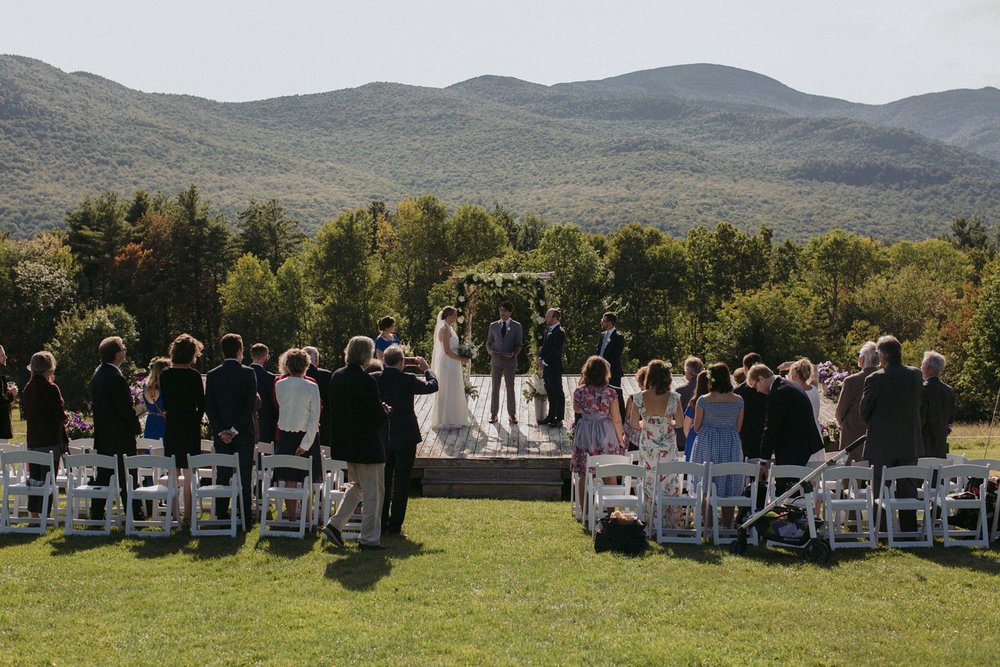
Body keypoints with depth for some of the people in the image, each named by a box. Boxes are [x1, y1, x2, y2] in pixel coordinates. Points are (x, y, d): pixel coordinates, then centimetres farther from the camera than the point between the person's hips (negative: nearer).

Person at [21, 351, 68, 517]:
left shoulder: (28, 388, 6)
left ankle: (34, 515, 16)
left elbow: (27, 414, 13)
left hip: (33, 440, 6)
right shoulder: (51, 388, -14)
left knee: (34, 478, 12)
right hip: (51, 441, -6)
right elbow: (61, 415, -13)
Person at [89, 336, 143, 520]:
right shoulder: (115, 378, -19)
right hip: (120, 436, -9)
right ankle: (135, 516, 2)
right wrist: (137, 428, -4)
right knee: (128, 477, -2)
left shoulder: (98, 374, 10)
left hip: (102, 434, 9)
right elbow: (126, 408, -18)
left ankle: (96, 515, 15)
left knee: (103, 476, 12)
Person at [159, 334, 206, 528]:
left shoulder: (165, 374, 2)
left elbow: (164, 403, 9)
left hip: (170, 427, 4)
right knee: (189, 475, 1)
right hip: (190, 427, -4)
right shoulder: (193, 375, -11)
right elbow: (201, 405, -6)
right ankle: (187, 517, 1)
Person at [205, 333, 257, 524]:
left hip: (221, 434, 2)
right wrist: (236, 429, -10)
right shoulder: (248, 373, -7)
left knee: (222, 475, 10)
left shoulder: (212, 375, 2)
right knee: (244, 475, 4)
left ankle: (221, 515, 12)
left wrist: (221, 430, -3)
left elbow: (209, 407, -2)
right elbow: (250, 405, -12)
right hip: (244, 433, -2)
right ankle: (245, 516, 4)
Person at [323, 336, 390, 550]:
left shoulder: (337, 376, 3)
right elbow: (378, 417, -20)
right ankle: (369, 538, 12)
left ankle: (335, 524, 15)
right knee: (373, 492, 6)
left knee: (358, 486, 24)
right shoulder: (366, 381, -21)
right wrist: (384, 410, 3)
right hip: (366, 444, -8)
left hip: (345, 442, 8)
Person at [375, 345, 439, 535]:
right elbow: (432, 385, -4)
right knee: (401, 482, 5)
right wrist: (426, 369, 14)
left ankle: (381, 524, 19)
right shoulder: (408, 380, -16)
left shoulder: (374, 379, -8)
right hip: (405, 438, -3)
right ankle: (395, 525, 6)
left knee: (383, 482, 14)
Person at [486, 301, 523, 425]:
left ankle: (512, 415, 11)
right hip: (496, 360, 2)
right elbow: (489, 342, 11)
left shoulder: (516, 326, 1)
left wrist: (514, 353, -17)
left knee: (510, 388, 3)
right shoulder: (493, 325, 7)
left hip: (510, 360, -2)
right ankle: (493, 414, 10)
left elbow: (519, 344, 2)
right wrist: (490, 351, -10)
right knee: (495, 387, 5)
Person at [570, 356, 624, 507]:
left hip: (585, 435, 1)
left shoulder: (579, 391, -9)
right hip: (606, 435, -1)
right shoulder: (610, 393, -14)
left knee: (584, 476, 10)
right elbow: (616, 419, -9)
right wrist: (620, 439, 6)